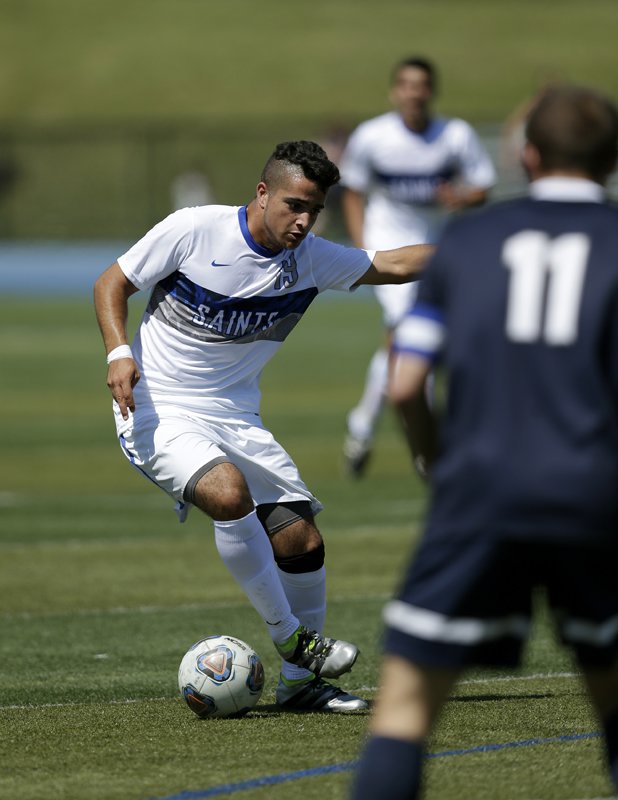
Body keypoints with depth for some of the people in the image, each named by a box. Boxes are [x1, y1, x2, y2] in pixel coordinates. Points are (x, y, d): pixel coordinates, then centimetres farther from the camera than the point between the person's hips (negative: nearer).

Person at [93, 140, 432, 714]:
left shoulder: (310, 259, 0)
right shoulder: (194, 230, -13)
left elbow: (393, 264, 8)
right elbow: (111, 283, -4)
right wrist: (118, 353, -19)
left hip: (235, 421, 6)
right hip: (156, 413, -6)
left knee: (303, 541, -2)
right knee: (229, 492, -32)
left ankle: (300, 681, 18)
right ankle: (290, 637, -16)